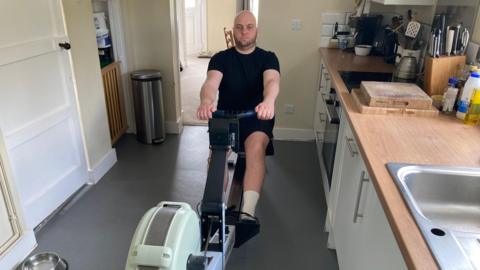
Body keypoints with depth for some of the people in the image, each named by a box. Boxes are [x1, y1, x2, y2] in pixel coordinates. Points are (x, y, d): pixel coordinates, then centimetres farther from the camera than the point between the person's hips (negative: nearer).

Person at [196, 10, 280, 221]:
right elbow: (211, 82, -17)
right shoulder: (221, 58, 4)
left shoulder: (267, 58, 3)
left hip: (257, 117, -1)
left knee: (256, 147, -33)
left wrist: (269, 101, -45)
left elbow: (272, 81, -19)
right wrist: (206, 101, -42)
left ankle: (248, 211, -36)